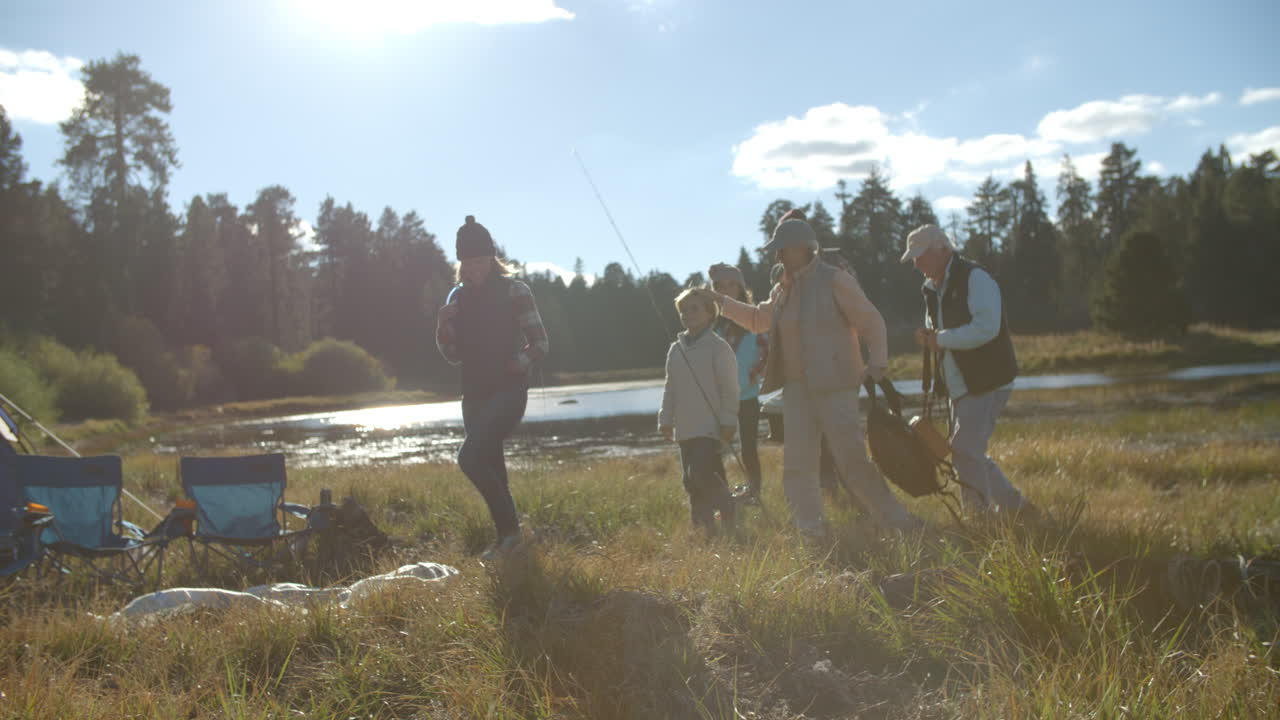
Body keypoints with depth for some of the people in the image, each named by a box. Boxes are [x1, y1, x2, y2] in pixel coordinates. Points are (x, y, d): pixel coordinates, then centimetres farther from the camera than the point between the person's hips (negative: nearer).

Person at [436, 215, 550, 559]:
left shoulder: (514, 291, -4)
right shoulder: (458, 297, 11)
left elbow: (540, 343, -4)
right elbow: (454, 356, 12)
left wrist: (518, 363, -21)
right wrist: (443, 328, -6)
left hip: (508, 391, -6)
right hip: (475, 395, 6)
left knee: (470, 457, -21)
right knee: (491, 466, 10)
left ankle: (509, 527, -8)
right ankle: (506, 534, 22)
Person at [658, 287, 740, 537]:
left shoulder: (718, 347, -6)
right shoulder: (676, 349, 13)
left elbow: (729, 388, -8)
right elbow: (670, 388, 18)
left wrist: (728, 422, -12)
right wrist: (665, 420, 12)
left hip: (710, 427, -7)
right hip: (685, 428, 7)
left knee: (700, 473, -19)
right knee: (691, 481, 6)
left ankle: (729, 513, 2)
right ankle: (705, 527, 15)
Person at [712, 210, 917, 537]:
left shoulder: (835, 281, -7)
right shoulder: (783, 290, 14)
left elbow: (872, 322, -8)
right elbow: (759, 319, 32)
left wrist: (878, 361, -20)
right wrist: (723, 304, 23)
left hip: (835, 387, -7)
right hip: (796, 388, 7)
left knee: (852, 458, -8)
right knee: (797, 462, 1)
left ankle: (892, 517, 6)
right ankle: (810, 528, 7)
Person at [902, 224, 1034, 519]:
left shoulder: (975, 278, -15)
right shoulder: (934, 288, 13)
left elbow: (986, 328, -26)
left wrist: (941, 339, -18)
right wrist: (928, 336, 3)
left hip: (986, 381, -9)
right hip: (961, 383, 9)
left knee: (966, 448, -14)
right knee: (969, 452, 13)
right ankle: (1014, 505, 27)